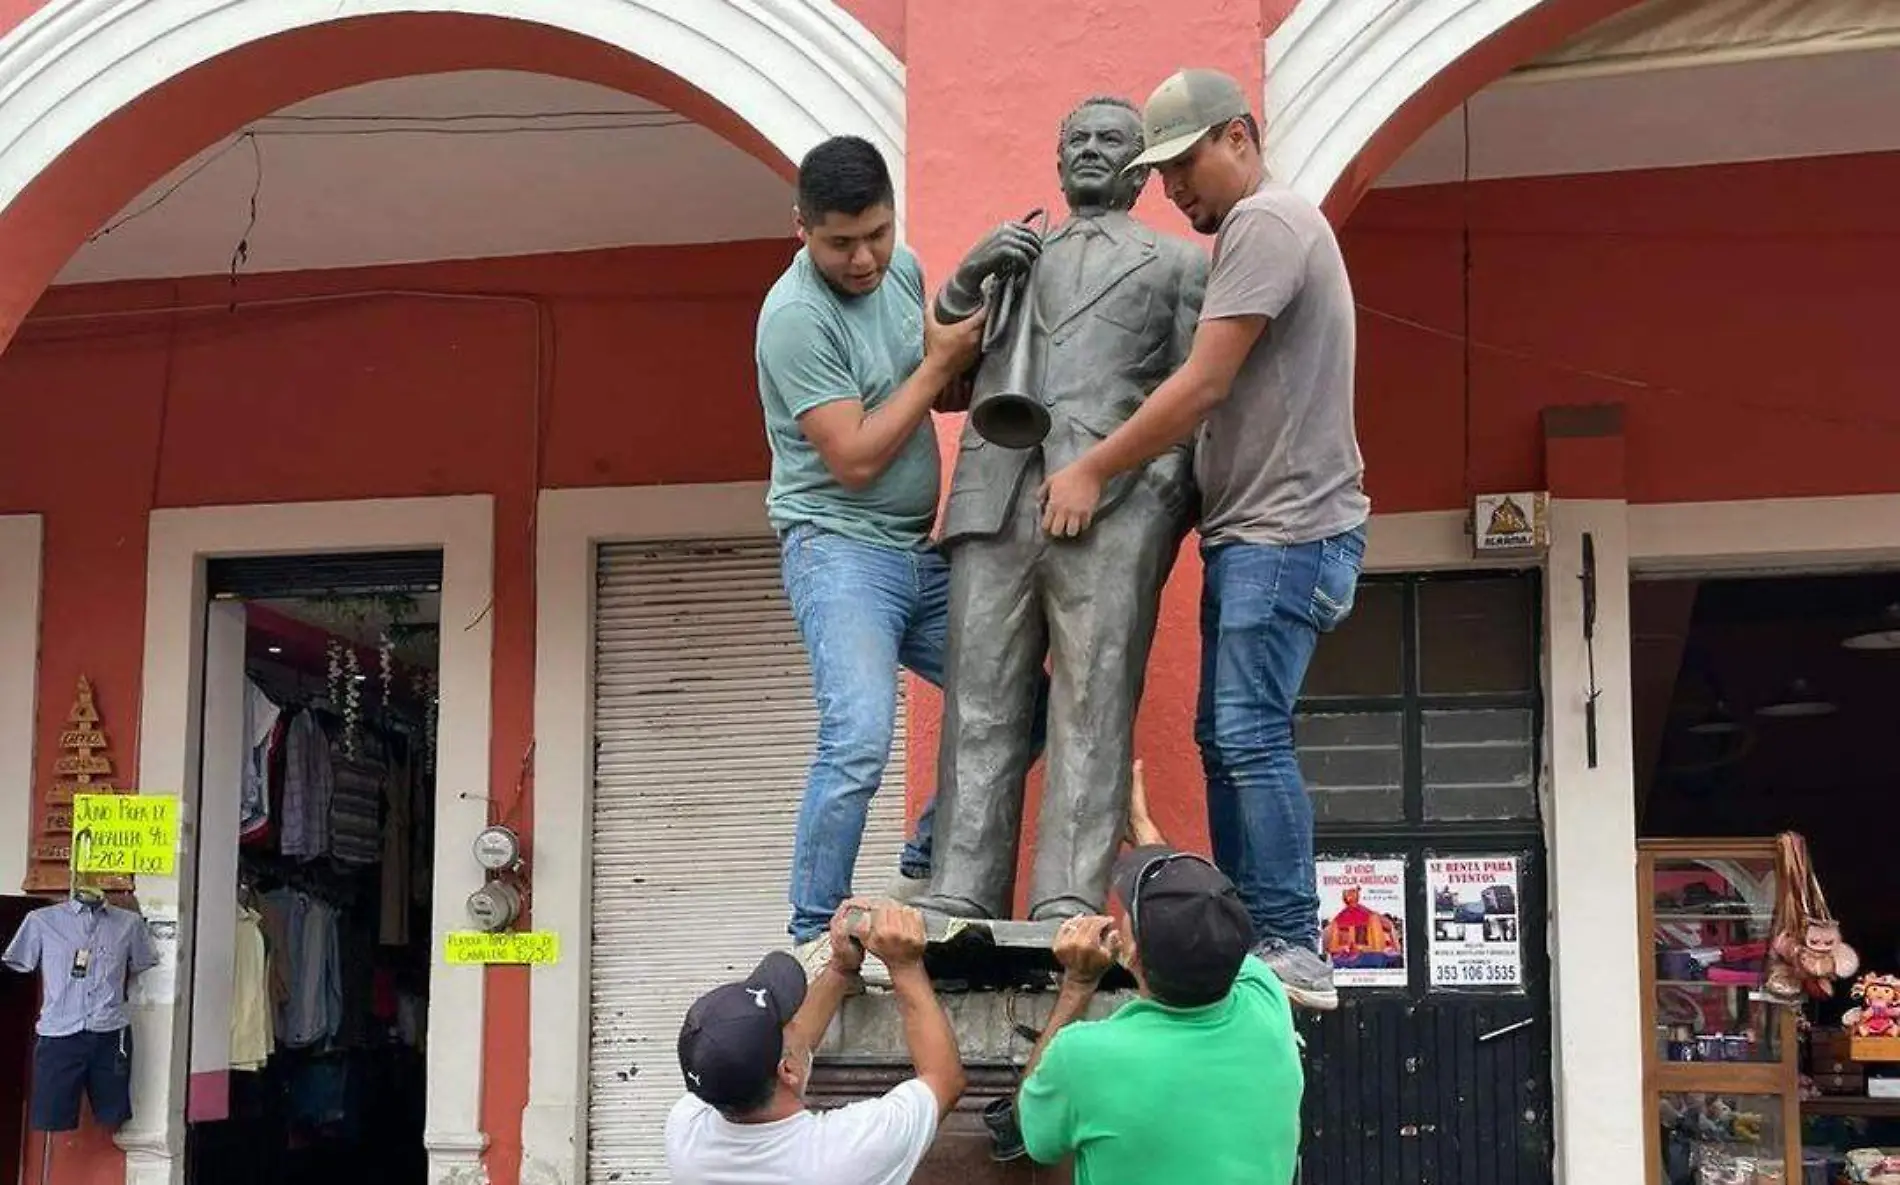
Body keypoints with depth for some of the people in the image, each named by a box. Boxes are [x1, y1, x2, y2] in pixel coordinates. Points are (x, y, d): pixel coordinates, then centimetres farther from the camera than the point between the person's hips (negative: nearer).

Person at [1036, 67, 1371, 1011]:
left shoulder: (1265, 223, -11)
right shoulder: (1257, 231, 22)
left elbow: (1203, 385, -16)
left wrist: (1092, 471, -10)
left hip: (1285, 533, -11)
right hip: (1250, 532, 11)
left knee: (1251, 736, -12)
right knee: (1227, 739, 10)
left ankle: (1293, 952, -9)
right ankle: (1247, 936, 14)